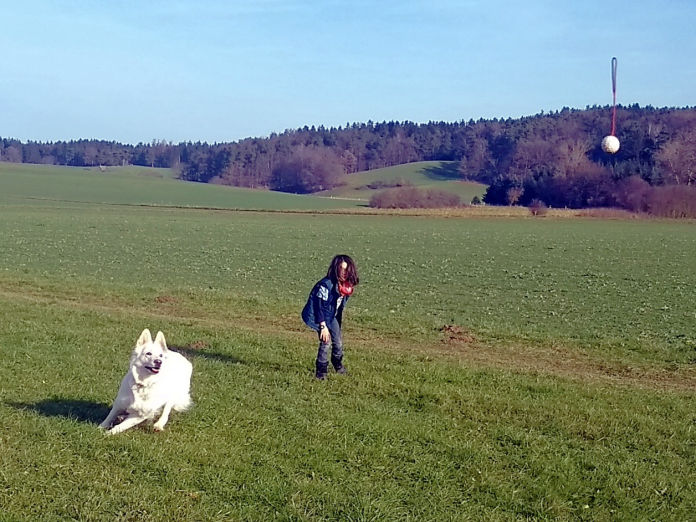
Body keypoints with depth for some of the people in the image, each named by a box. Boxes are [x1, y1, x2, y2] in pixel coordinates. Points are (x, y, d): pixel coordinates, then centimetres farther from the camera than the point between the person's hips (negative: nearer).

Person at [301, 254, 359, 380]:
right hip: (318, 316, -8)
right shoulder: (326, 284, -30)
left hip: (332, 316, 8)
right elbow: (320, 306, -26)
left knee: (338, 341, 14)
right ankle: (321, 372, -1)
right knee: (326, 341, -15)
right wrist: (323, 327, -24)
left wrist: (339, 322, 13)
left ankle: (338, 365, 40)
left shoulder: (346, 285, -6)